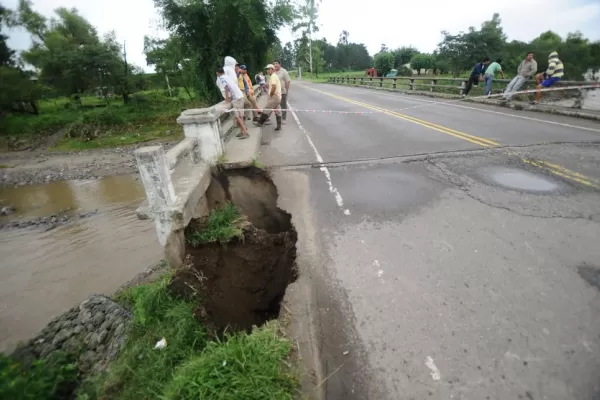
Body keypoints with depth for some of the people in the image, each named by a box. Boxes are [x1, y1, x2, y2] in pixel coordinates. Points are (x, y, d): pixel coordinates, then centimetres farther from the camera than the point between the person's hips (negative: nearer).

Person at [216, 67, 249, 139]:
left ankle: (245, 132, -12)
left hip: (236, 98, -8)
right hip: (240, 96, 8)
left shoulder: (221, 78, -3)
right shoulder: (228, 76, 20)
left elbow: (226, 88, -13)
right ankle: (242, 131, 15)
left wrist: (227, 99, -7)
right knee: (240, 116, 11)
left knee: (237, 116, -7)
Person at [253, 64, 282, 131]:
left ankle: (260, 123, 1)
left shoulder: (273, 76, -11)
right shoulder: (275, 76, 21)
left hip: (274, 97, -10)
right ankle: (279, 126, 9)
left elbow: (274, 86, -24)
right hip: (278, 96, 10)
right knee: (278, 112, 8)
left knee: (266, 110, -5)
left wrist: (270, 95, -15)